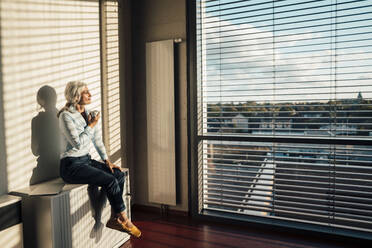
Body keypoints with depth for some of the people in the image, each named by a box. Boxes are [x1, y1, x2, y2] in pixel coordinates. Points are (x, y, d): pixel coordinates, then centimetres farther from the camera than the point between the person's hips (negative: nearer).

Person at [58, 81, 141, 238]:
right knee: (110, 180, -21)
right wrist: (91, 125, -13)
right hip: (71, 166, -7)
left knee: (119, 175, -12)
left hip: (86, 160, 7)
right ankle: (124, 220, -5)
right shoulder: (66, 116, -13)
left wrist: (106, 160, 7)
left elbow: (97, 139, 14)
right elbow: (78, 143, -22)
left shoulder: (88, 113, 10)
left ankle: (114, 219, -4)